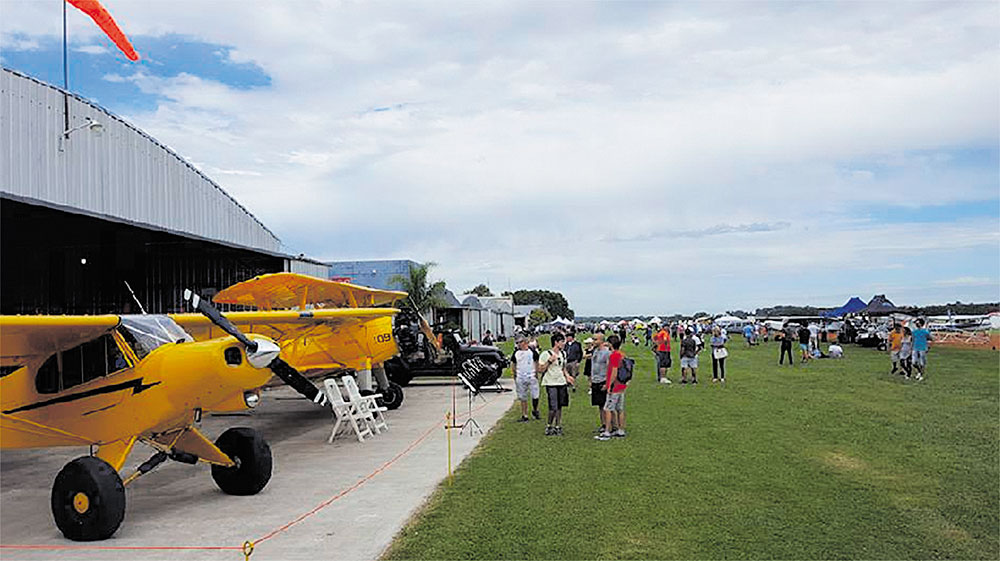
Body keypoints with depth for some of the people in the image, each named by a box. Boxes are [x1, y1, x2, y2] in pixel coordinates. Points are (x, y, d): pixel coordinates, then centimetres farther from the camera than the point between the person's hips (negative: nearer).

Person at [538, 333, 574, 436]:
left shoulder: (563, 354, 11)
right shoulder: (546, 354, -11)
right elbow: (540, 370, -11)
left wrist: (567, 376, 7)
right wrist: (550, 361, -21)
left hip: (561, 383, 7)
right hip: (551, 384, -7)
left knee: (560, 406, 8)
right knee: (553, 408, -9)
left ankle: (557, 427, 17)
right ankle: (549, 427, 8)